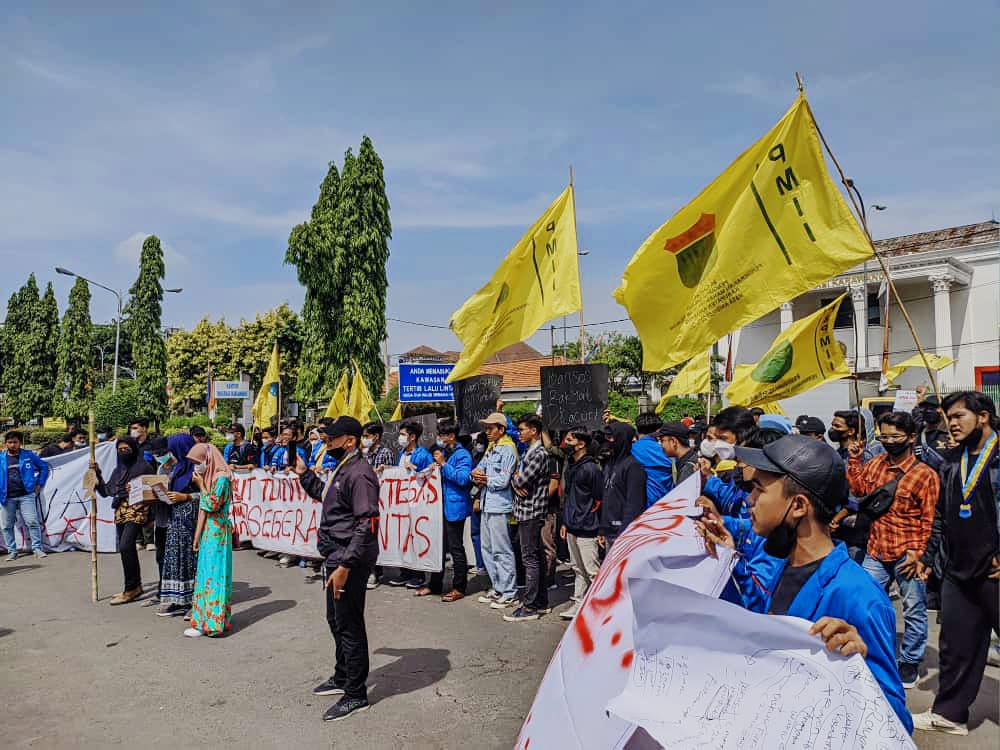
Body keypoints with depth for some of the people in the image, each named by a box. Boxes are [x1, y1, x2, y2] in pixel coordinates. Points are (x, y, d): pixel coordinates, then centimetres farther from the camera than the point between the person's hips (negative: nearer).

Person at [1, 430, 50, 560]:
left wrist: (39, 484, 6)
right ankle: (12, 551, 17)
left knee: (32, 522, -6)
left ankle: (37, 548, 2)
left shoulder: (29, 455, 5)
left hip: (26, 496, -2)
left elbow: (44, 467, 12)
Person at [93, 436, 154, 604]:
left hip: (137, 512, -7)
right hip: (120, 513, 7)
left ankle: (131, 589, -10)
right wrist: (97, 474, 9)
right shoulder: (118, 471, 17)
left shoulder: (144, 468, -3)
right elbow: (105, 491, 17)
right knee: (127, 550, 10)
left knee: (125, 547, -18)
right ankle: (135, 586, 21)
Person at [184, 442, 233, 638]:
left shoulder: (222, 478, -13)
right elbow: (202, 510, 13)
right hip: (208, 531, 8)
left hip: (218, 531, -8)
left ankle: (212, 621, -1)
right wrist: (197, 537, 12)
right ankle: (205, 618, 19)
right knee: (205, 573, 11)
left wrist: (201, 485, -10)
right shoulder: (208, 477, 12)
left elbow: (211, 505, -17)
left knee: (213, 573, -6)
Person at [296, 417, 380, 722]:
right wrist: (304, 474, 20)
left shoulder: (359, 474, -20)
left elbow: (367, 525, -25)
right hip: (336, 556, 11)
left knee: (349, 626, 0)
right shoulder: (342, 469, 12)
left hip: (350, 559, -11)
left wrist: (345, 566, -26)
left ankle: (356, 695, 14)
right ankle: (342, 677, 40)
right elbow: (324, 495, 32)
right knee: (336, 620, 22)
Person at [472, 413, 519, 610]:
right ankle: (497, 588, 25)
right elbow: (479, 468, 17)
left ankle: (509, 593, 2)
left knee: (502, 550, -5)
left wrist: (485, 479, -4)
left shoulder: (507, 449, -11)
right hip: (487, 504, 9)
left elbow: (503, 480, -18)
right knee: (487, 548, 15)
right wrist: (477, 475, -5)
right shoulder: (490, 448, 17)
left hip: (499, 506, -9)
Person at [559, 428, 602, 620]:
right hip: (571, 528, 9)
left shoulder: (591, 468, -13)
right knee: (578, 569, 16)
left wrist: (600, 529, -12)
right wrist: (565, 522, 17)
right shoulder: (571, 467, 13)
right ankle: (579, 603, 25)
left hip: (586, 530, -9)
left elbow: (599, 499, -13)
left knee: (593, 571, -2)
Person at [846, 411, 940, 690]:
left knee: (914, 611, 10)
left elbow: (930, 519, -11)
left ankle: (910, 662, 27)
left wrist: (918, 554, -14)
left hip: (907, 555, -5)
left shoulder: (925, 474, -11)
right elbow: (858, 489, 16)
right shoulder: (876, 463, 5)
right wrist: (854, 461, 5)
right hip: (876, 552, 5)